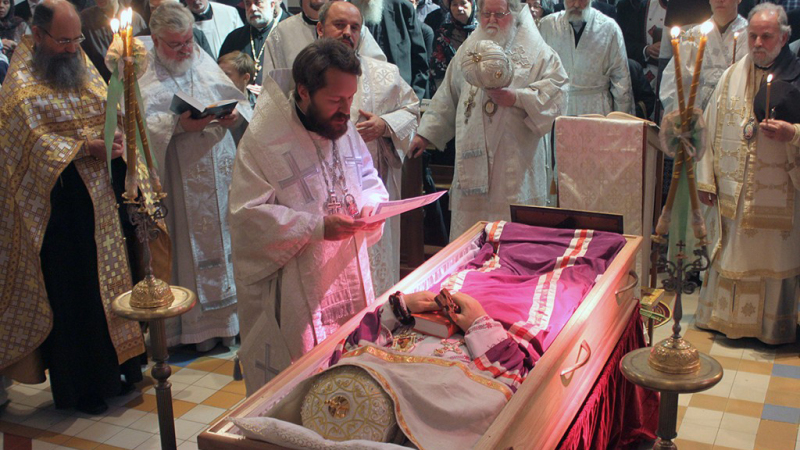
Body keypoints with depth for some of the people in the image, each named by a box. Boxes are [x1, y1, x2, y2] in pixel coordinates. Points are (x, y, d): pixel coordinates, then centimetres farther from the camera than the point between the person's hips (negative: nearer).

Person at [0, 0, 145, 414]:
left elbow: (108, 111, 15)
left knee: (108, 279, 11)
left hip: (98, 196, 7)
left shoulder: (82, 64, 11)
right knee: (70, 291, 1)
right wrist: (89, 147, -22)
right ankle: (79, 387, 13)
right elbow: (36, 140, -16)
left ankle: (115, 371, 24)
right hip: (57, 205, -6)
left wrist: (115, 140, -6)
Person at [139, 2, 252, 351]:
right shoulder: (144, 76, -1)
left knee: (227, 237, 8)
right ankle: (201, 325, 14)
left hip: (222, 170, 5)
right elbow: (142, 122, -13)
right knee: (194, 246, 2)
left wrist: (236, 114, -9)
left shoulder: (204, 63, 14)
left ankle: (231, 315, 21)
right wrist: (179, 125, -25)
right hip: (182, 181, -4)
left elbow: (239, 100, 12)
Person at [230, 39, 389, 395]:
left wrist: (370, 204, -5)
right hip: (291, 292, -6)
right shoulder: (263, 139, -15)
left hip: (349, 279, 7)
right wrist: (316, 227, -26)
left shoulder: (344, 128, 9)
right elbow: (248, 215, -18)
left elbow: (368, 180, 20)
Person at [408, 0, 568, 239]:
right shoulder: (468, 50, 17)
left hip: (514, 166, -4)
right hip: (473, 158, 4)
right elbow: (447, 98, 22)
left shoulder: (537, 53, 3)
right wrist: (425, 133, 19)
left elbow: (556, 94, -7)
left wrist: (516, 98, -18)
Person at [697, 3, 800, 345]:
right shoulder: (732, 77, 7)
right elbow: (711, 129, 9)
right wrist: (706, 179, 6)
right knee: (729, 255, 11)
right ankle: (725, 318, 26)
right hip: (733, 193, 3)